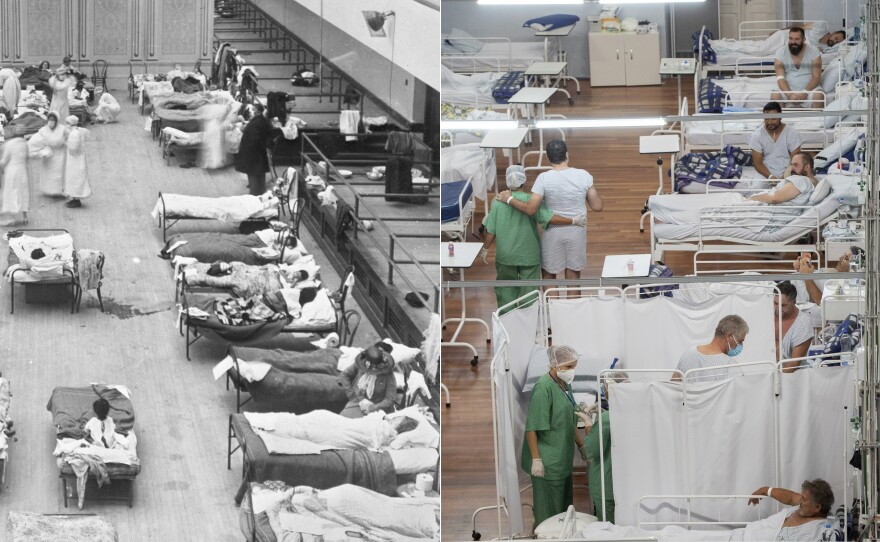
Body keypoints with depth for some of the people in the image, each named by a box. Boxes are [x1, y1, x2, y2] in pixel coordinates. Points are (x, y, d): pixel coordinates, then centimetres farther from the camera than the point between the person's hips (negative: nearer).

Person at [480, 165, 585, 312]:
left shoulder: (498, 202, -9)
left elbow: (491, 231, -6)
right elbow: (550, 218, -20)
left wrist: (485, 249, 9)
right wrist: (574, 221, -12)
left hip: (505, 255, 1)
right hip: (529, 255, -1)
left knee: (505, 288, 17)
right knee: (529, 289, 11)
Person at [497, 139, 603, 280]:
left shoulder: (544, 178, -18)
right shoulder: (583, 176, -13)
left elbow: (530, 210, -21)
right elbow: (597, 206, -7)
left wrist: (509, 199, -8)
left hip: (553, 234, -1)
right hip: (576, 233, 2)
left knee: (549, 274, 18)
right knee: (573, 276, 14)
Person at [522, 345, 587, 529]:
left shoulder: (565, 384, 9)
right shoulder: (544, 387, -19)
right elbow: (532, 427, -21)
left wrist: (581, 445, 23)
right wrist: (536, 459, -22)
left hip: (563, 458, 9)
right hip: (547, 462, -9)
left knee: (565, 507, 16)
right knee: (548, 512, -2)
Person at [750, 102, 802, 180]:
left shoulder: (792, 133, -2)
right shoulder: (756, 135, -1)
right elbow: (757, 163, -2)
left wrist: (784, 177, -21)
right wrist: (770, 176, -20)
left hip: (787, 175, 1)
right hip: (766, 175, 0)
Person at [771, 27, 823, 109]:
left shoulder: (813, 51, -1)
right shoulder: (781, 53, 1)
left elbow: (817, 77, -7)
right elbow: (780, 78, -7)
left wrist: (805, 92, -24)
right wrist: (790, 94, -25)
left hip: (809, 89, -1)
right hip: (788, 90, 1)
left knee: (818, 96, -34)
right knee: (775, 96, -29)